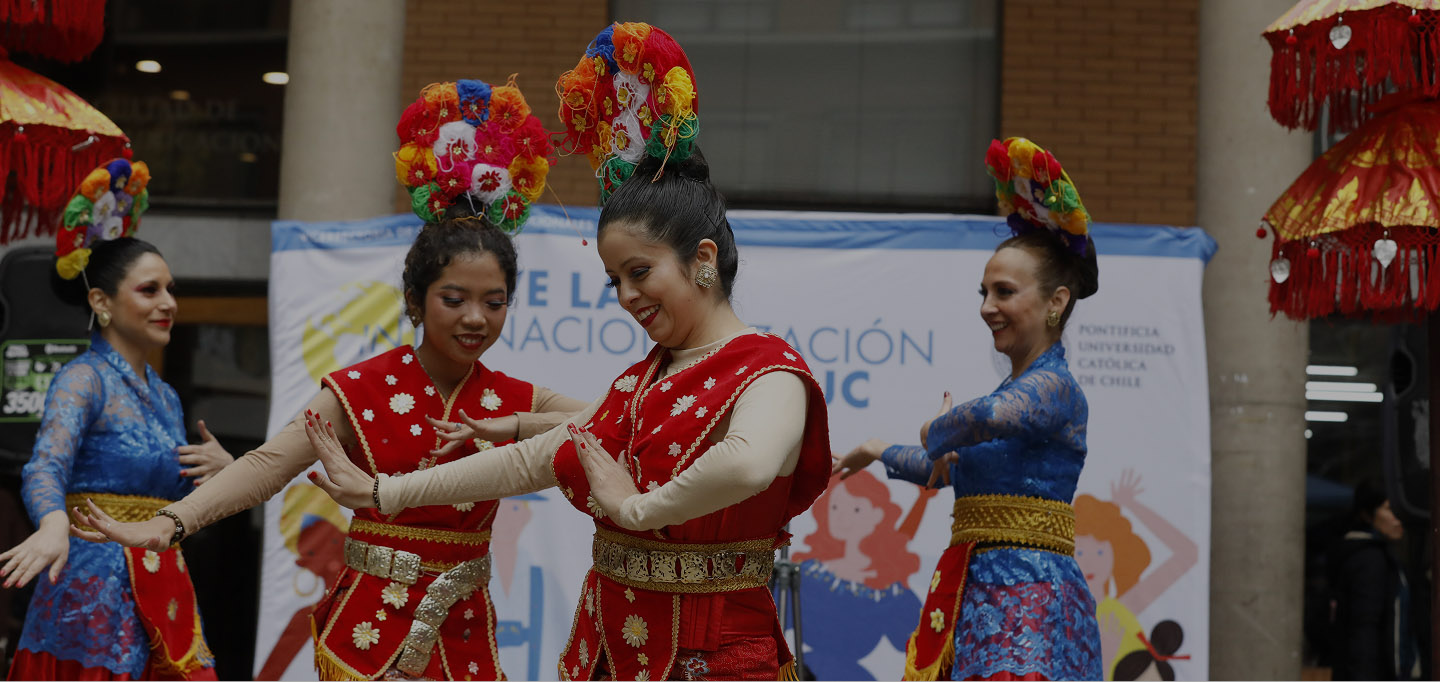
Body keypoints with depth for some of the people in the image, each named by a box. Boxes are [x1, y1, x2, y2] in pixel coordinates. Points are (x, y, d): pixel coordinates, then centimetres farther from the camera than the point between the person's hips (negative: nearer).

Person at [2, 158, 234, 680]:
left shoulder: (165, 396, 15)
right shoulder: (83, 379, -9)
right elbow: (46, 468, -26)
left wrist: (222, 466, 0)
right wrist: (54, 526, -46)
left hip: (163, 593, 7)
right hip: (96, 591, -7)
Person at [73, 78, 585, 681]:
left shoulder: (514, 401, 4)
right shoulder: (362, 390, -5)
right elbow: (269, 463, -15)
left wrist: (518, 426, -15)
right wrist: (170, 523, -28)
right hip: (371, 628, -3)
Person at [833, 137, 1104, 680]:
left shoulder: (1053, 386, -10)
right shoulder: (1014, 390, 19)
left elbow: (988, 417, -31)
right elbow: (949, 468, 35)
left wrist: (935, 433, -9)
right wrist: (882, 453, 49)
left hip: (1028, 598, -9)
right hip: (976, 595, 9)